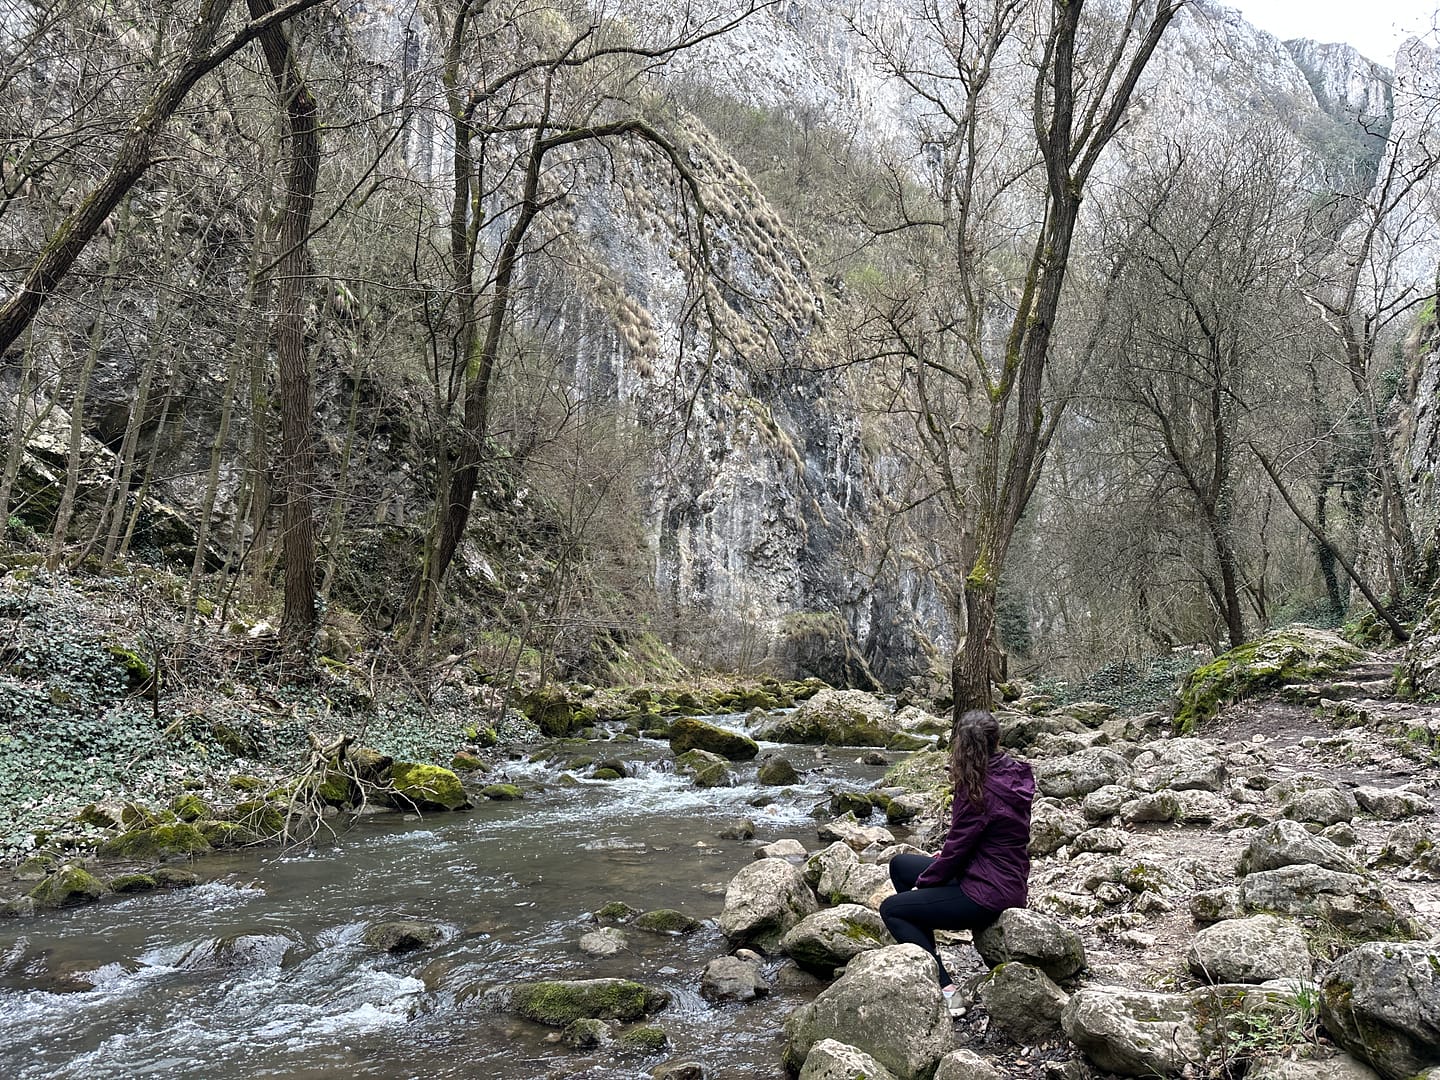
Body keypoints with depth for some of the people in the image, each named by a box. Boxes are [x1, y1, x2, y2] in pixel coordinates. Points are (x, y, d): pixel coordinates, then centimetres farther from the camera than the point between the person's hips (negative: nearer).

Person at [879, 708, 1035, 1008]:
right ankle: (927, 955, 22)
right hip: (1009, 880, 9)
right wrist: (947, 854, 6)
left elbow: (956, 850, -18)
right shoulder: (1013, 773, 0)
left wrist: (923, 882, -2)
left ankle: (944, 987, -5)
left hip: (988, 894, -9)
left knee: (890, 908, 2)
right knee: (900, 864, 17)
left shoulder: (980, 791, -25)